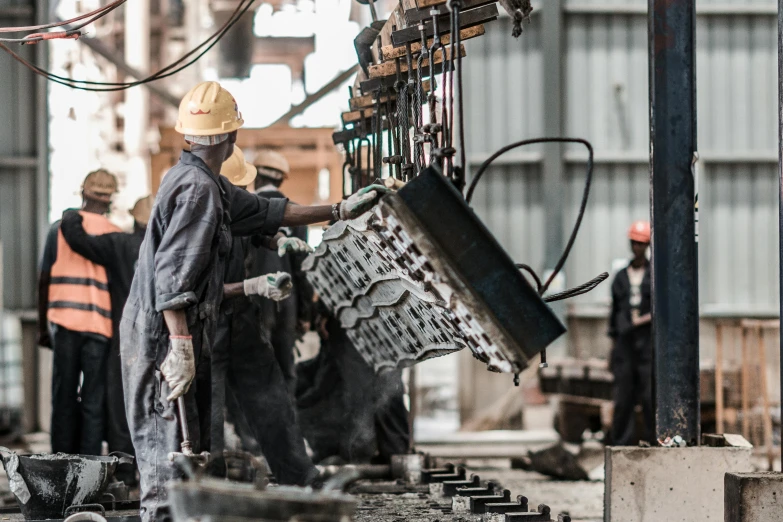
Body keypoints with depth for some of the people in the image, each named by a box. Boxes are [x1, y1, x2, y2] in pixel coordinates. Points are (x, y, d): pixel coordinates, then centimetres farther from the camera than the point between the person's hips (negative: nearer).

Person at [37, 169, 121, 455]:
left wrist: (43, 326, 13)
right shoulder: (116, 236, 3)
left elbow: (44, 281, 5)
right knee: (93, 400, 1)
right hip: (100, 324, -1)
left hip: (64, 322, 1)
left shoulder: (60, 229, 4)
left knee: (64, 398, 7)